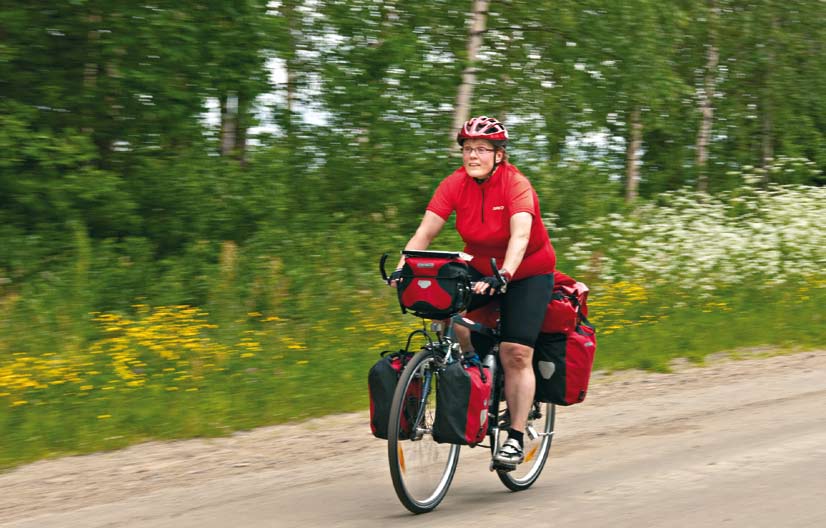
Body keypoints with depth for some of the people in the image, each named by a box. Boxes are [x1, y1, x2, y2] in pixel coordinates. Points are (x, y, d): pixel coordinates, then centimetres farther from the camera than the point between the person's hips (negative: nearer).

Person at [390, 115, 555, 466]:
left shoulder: (516, 185, -25)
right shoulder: (455, 184, -14)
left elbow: (520, 236, -39)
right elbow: (425, 232, -20)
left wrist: (503, 276, -55)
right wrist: (402, 269, -36)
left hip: (527, 273, -4)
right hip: (480, 268, 4)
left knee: (516, 355, -13)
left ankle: (516, 439, -5)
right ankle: (471, 361, 0)